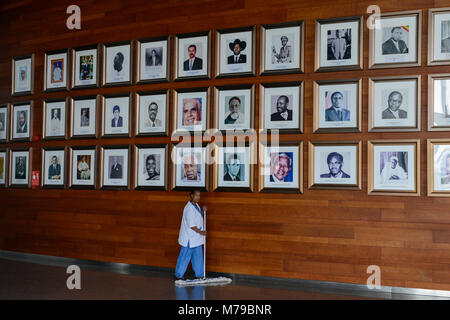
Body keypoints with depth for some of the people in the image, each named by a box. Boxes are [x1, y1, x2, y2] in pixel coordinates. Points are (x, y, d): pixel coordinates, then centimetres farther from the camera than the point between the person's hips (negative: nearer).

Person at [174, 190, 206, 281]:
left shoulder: (196, 205, 10)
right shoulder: (189, 208, -20)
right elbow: (191, 225, -22)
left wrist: (203, 211, 6)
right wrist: (200, 232, -13)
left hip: (196, 239, 9)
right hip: (189, 238, -9)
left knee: (198, 257, 12)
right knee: (185, 257, 1)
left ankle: (199, 275, 20)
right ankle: (178, 275, 12)